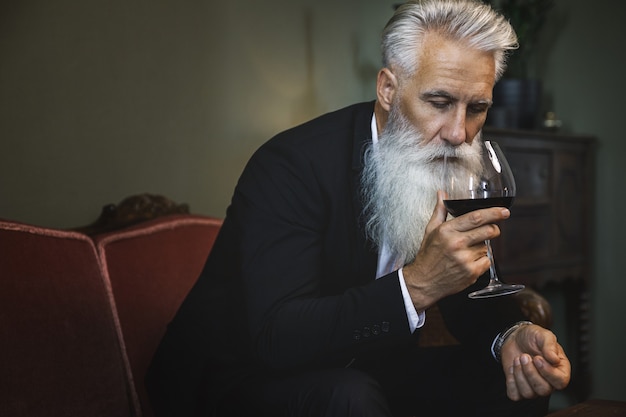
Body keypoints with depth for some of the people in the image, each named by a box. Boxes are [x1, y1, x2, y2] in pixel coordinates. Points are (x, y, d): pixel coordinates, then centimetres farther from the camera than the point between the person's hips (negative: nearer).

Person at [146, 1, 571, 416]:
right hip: (242, 380, -6)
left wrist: (512, 335, -17)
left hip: (364, 372, 6)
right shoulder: (291, 163, -25)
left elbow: (469, 294, 6)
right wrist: (417, 284, -39)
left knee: (517, 378, -6)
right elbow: (275, 338, -33)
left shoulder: (451, 166, -3)